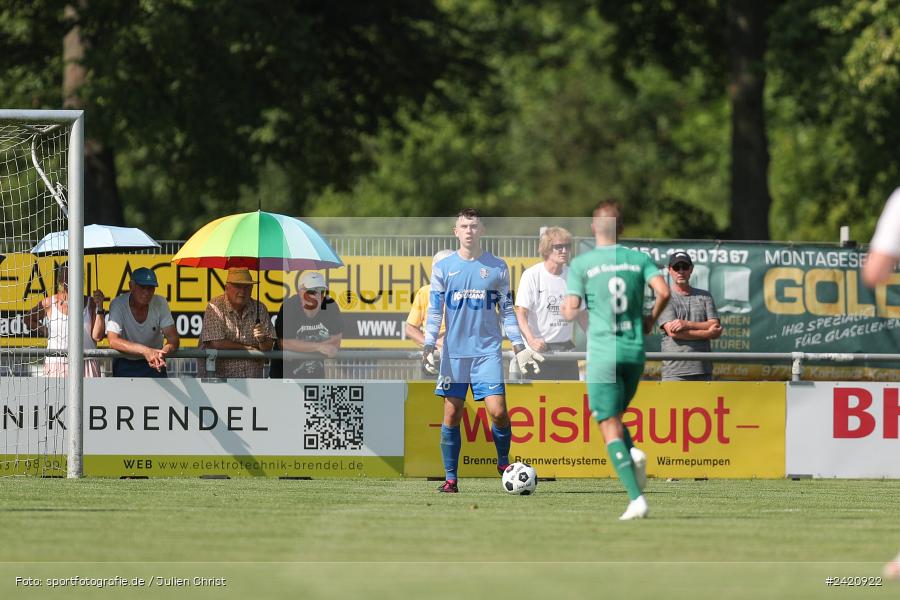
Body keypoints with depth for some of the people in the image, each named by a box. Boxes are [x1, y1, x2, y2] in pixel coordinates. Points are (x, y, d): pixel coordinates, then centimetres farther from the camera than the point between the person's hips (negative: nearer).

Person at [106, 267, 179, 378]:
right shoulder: (118, 305, -18)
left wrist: (163, 353, -40)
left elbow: (173, 339, -16)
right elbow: (113, 341, -29)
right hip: (125, 363, -2)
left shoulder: (160, 304, -11)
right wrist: (144, 351, -42)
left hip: (155, 365, 2)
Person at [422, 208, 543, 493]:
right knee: (452, 415, -1)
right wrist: (429, 346, -4)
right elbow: (434, 311, 6)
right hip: (454, 351, 0)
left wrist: (519, 347, 5)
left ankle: (503, 462, 14)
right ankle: (450, 478, 6)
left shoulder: (497, 267, 6)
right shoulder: (442, 267, 5)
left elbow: (507, 310, 11)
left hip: (488, 351, 0)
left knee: (497, 411, -11)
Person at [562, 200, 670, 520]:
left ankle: (636, 499, -15)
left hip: (602, 352, -4)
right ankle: (634, 453, -9)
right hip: (634, 350, 4)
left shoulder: (580, 264, -2)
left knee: (610, 427, -2)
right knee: (615, 415, 24)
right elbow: (664, 291, -8)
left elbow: (571, 311, -8)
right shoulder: (638, 259, 5)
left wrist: (565, 309, 16)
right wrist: (651, 320, 10)